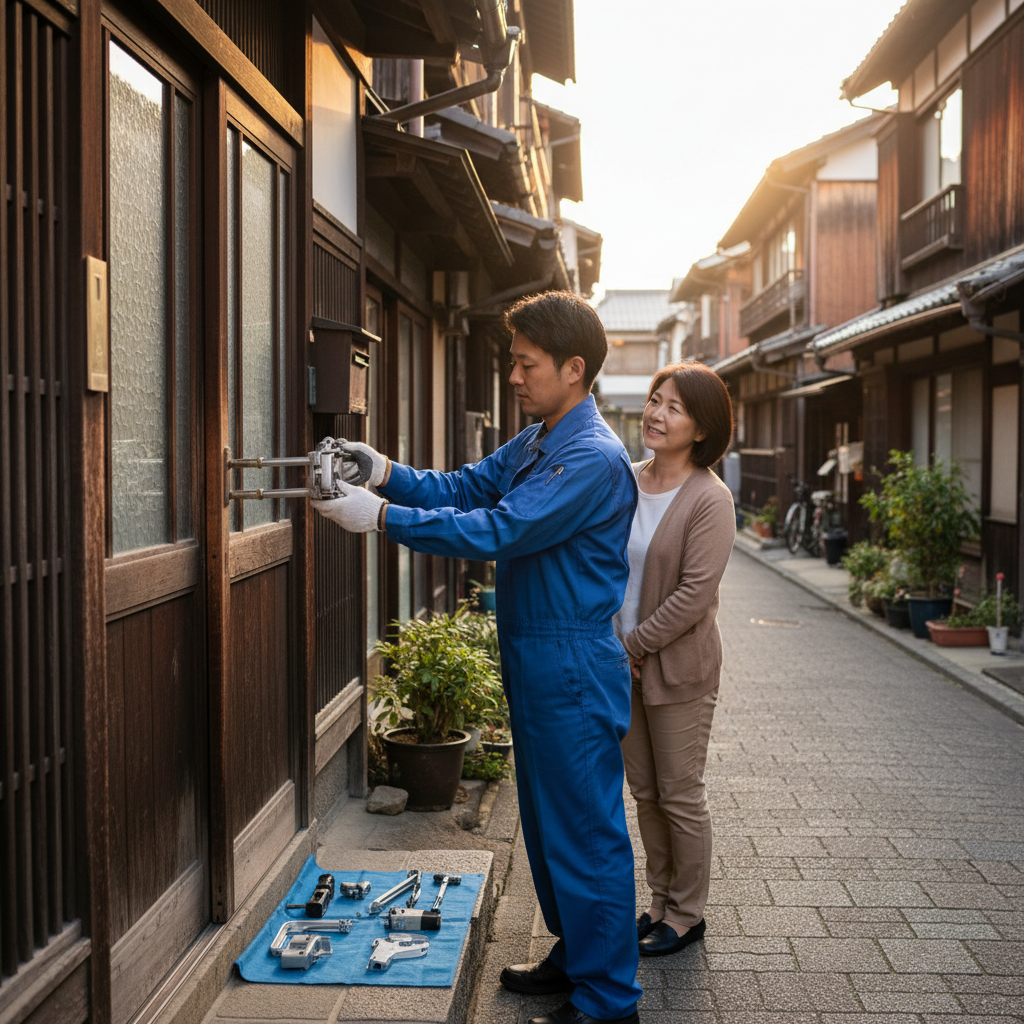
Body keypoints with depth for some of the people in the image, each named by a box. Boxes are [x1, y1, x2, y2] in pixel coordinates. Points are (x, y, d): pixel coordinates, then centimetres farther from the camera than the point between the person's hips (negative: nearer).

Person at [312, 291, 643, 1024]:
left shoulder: (593, 458, -20)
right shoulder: (534, 443, 12)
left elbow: (500, 531, -26)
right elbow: (467, 488, 10)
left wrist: (383, 517, -24)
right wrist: (386, 473, -7)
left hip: (575, 669, -10)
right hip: (535, 661, 10)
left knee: (586, 832, 0)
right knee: (547, 824, 20)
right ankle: (574, 958, 36)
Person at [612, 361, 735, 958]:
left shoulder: (710, 499, -15)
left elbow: (694, 594, -19)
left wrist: (633, 647, -16)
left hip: (679, 668, -6)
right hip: (625, 663, 6)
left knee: (681, 796, 6)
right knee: (645, 792, 16)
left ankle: (687, 915, 23)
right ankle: (662, 902, 32)